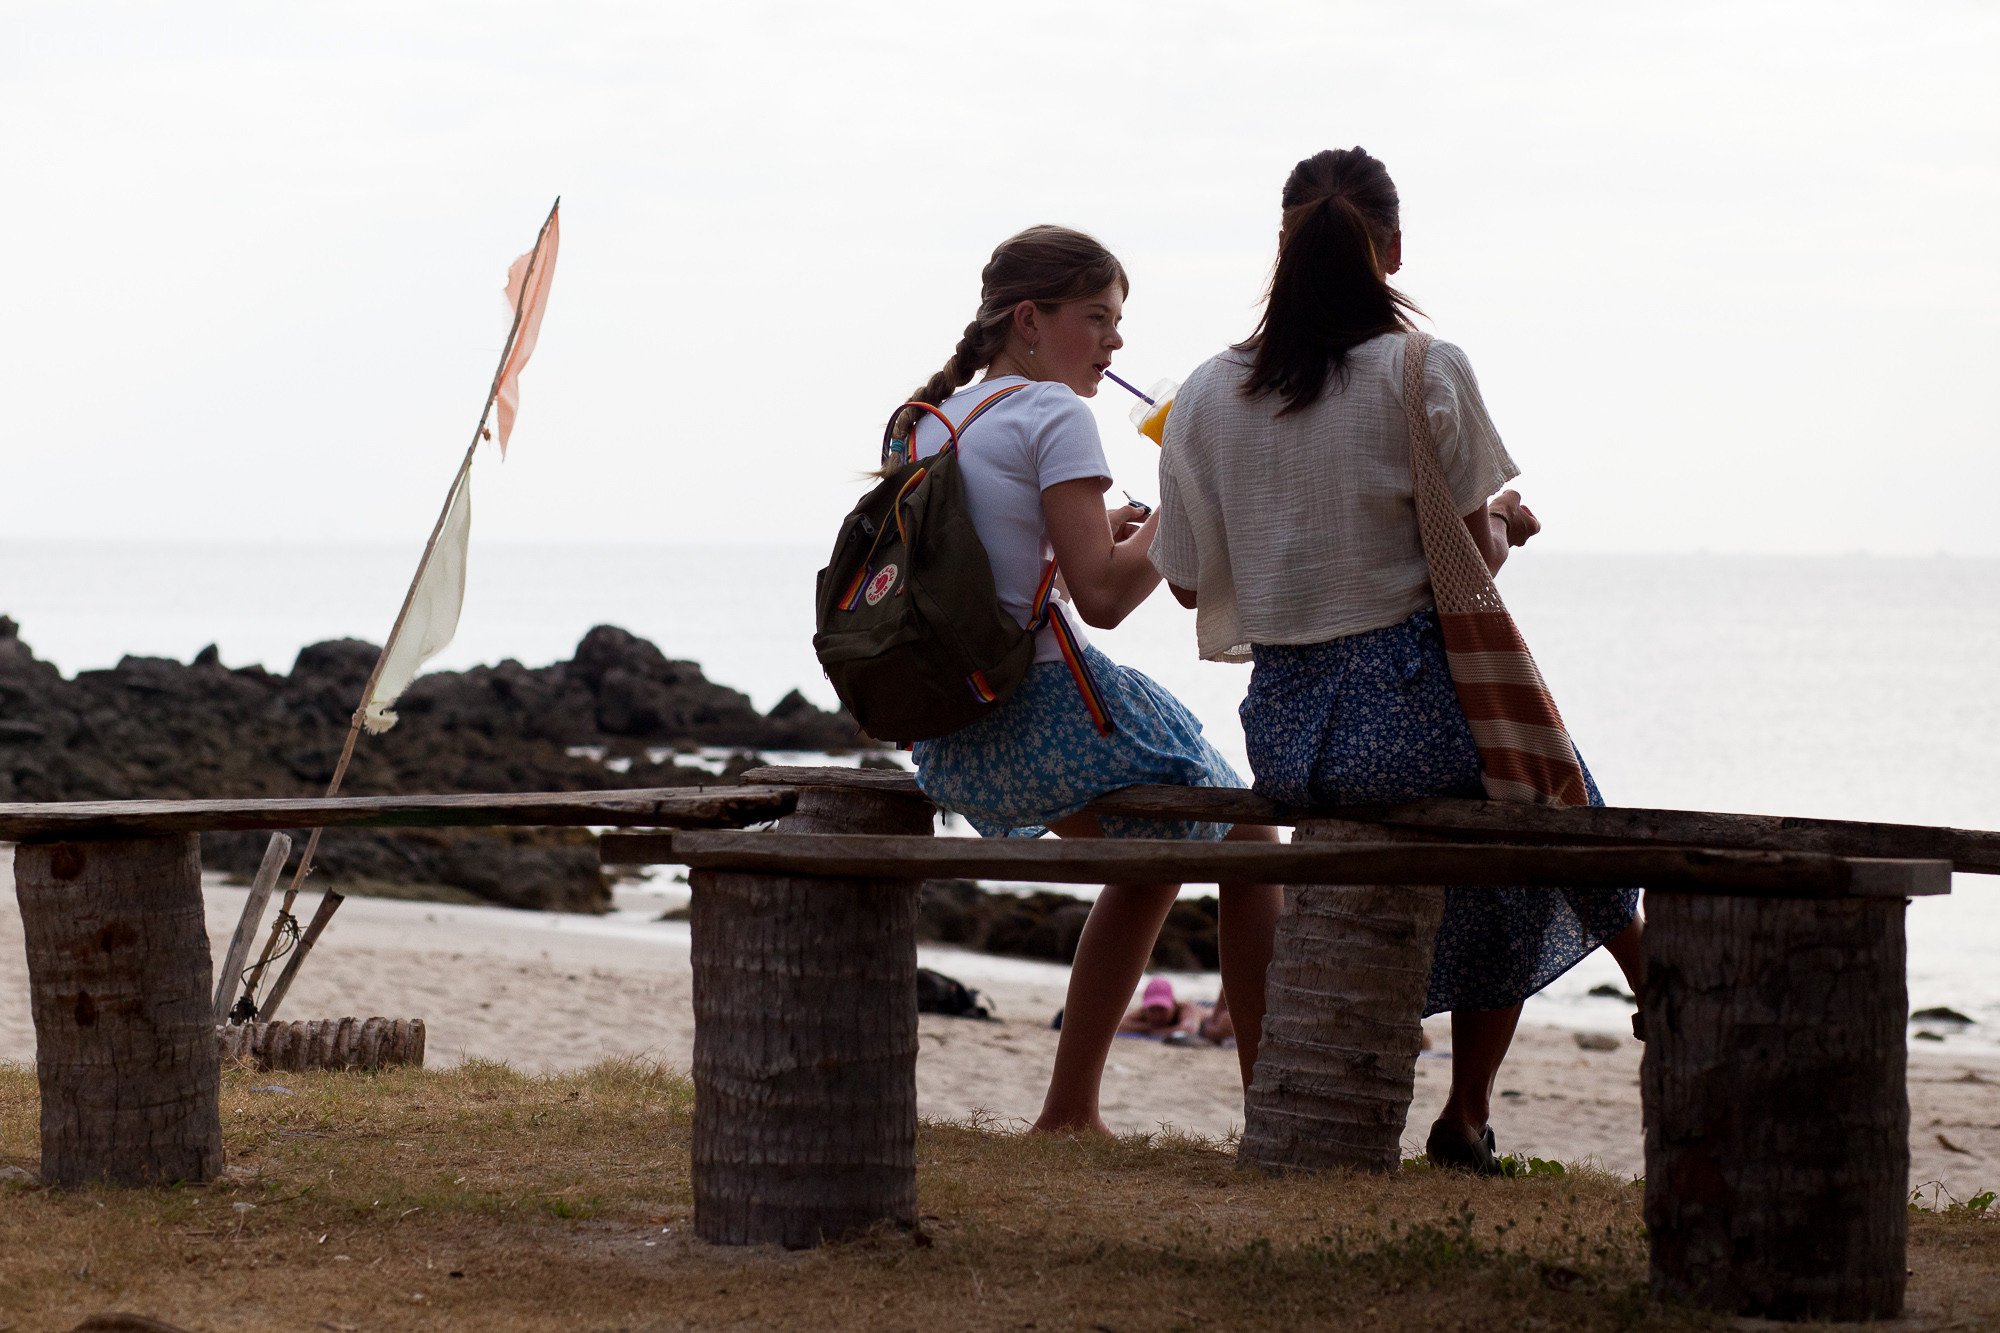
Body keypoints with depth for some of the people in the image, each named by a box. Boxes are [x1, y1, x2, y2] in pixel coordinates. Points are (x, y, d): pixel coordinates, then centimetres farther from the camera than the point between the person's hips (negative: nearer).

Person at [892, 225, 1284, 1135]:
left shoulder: (924, 421, 13)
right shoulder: (1053, 414, -12)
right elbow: (1101, 598, -18)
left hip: (953, 749, 8)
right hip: (1052, 714, -8)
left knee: (1154, 853, 30)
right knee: (1248, 846, 14)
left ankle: (1069, 1111, 27)